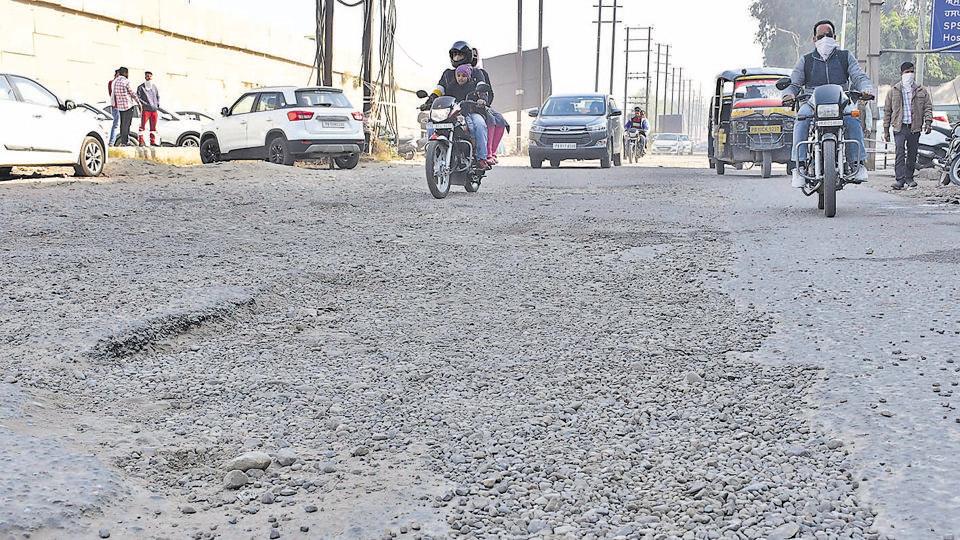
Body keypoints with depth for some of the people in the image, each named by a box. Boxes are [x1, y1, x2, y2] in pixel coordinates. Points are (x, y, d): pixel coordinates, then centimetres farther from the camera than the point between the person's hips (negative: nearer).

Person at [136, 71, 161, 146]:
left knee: (153, 127, 7)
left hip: (154, 110, 5)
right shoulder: (141, 87, 2)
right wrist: (145, 104, -15)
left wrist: (158, 105, 10)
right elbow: (138, 98, -4)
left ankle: (153, 142, 12)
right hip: (145, 109, -5)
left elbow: (158, 96, 24)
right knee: (142, 126, -9)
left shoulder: (154, 87, 17)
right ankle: (141, 141, -10)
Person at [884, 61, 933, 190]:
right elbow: (887, 111, 10)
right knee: (900, 152, -13)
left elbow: (928, 107, 8)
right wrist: (886, 130, 6)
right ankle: (900, 179, -16)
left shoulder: (922, 91, 11)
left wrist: (928, 122, -10)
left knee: (912, 154, 7)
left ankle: (909, 177, 19)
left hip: (915, 127, 2)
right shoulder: (893, 91, 8)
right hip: (899, 127, -2)